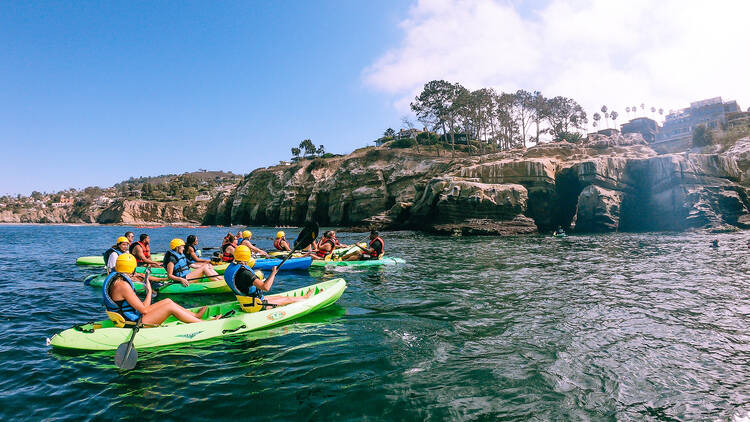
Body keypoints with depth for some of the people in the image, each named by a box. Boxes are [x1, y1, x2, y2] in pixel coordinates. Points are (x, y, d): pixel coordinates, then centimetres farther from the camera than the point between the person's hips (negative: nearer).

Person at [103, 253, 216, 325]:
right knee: (170, 306, -11)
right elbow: (144, 310, -22)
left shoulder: (114, 279, 7)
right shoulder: (123, 285, -24)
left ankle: (195, 315, 21)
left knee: (168, 301, 11)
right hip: (135, 325, -10)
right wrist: (149, 291, -8)